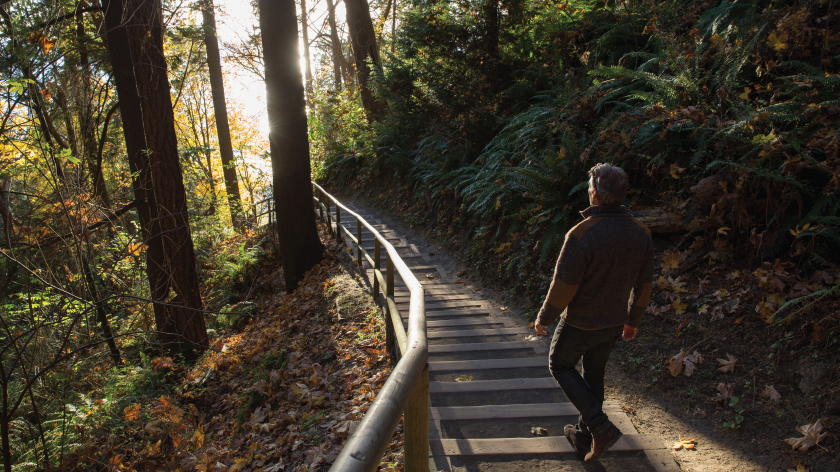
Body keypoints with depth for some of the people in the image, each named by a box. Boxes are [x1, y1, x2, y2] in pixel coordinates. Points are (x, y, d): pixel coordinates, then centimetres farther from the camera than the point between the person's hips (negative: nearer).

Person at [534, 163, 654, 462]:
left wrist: (543, 319, -5)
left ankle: (600, 426, 6)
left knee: (560, 365, 17)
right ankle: (584, 437, 36)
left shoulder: (582, 235, -27)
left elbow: (563, 288, -21)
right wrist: (633, 320, 18)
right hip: (613, 323, 6)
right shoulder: (640, 233, -6)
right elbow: (643, 285, 4)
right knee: (594, 374, 22)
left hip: (580, 322, -6)